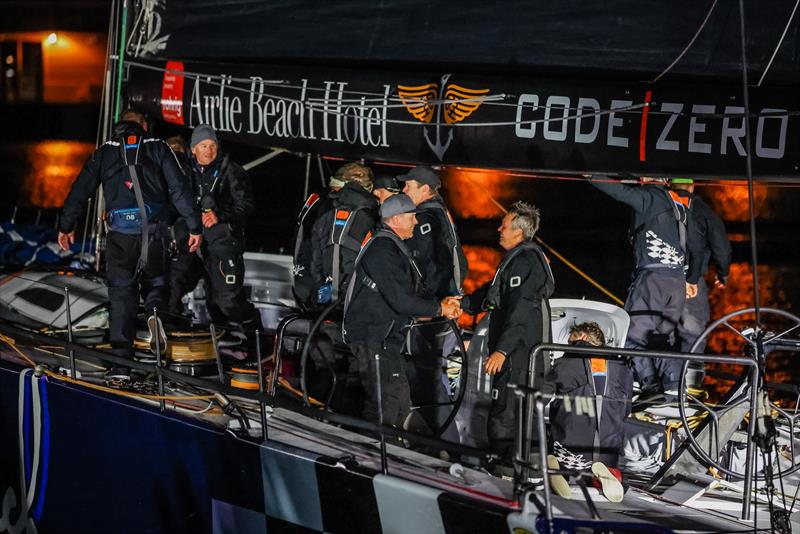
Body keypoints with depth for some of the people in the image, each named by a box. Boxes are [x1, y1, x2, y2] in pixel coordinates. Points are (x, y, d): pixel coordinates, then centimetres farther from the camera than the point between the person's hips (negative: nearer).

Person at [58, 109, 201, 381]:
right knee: (154, 280, 19)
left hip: (120, 232, 0)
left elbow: (80, 189, 11)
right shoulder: (158, 148, 10)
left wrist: (66, 226, 19)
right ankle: (155, 310, -16)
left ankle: (121, 363, -4)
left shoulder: (105, 152, 14)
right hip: (154, 230, 0)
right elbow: (179, 188, 2)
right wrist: (194, 226, 3)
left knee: (121, 294, 3)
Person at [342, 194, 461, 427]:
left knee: (401, 405, 14)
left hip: (387, 338, 11)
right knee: (383, 408, -12)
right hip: (372, 339, -11)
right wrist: (438, 308, -13)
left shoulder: (393, 246, 18)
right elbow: (400, 300, -23)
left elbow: (410, 294, 18)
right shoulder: (383, 248, -17)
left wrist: (441, 303, 1)